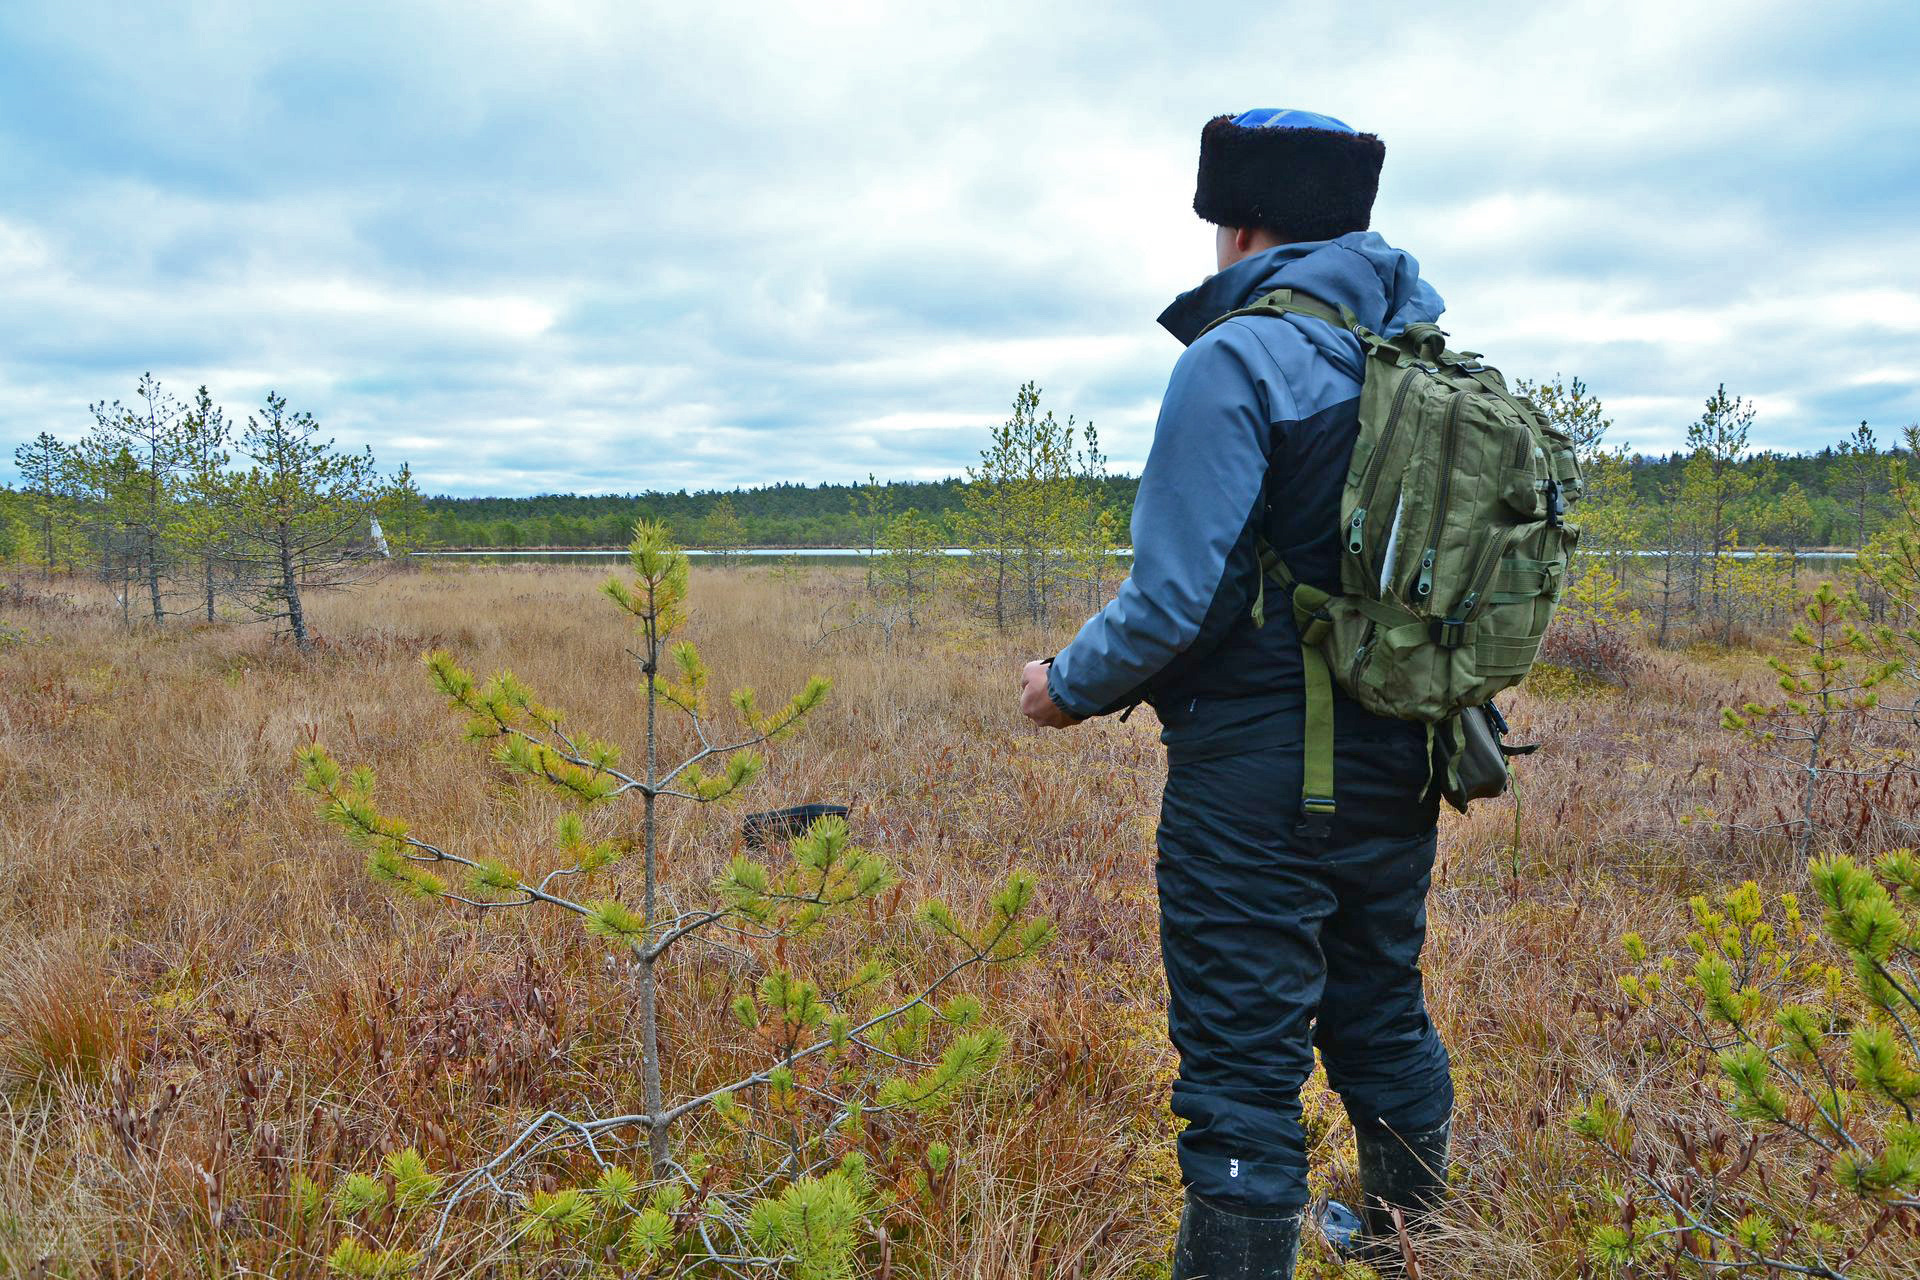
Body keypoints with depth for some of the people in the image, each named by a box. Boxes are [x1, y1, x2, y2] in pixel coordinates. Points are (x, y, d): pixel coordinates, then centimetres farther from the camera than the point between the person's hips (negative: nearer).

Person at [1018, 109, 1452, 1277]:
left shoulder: (1240, 358, -15)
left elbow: (1176, 597, -21)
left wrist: (1070, 687, -4)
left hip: (1261, 774, -8)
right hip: (1399, 770, 8)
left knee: (1244, 1060, 1)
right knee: (1383, 1013, 24)